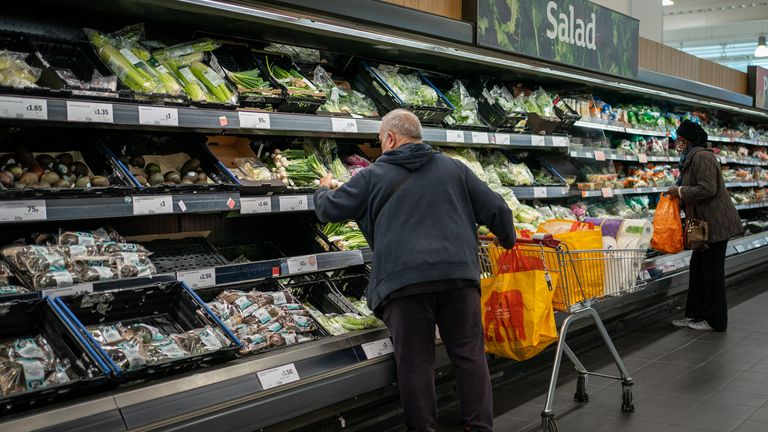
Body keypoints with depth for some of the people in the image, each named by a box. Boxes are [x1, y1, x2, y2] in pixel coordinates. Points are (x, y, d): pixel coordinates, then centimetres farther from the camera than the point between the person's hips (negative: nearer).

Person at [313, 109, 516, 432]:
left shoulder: (372, 176, 10)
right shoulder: (454, 168, 17)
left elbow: (329, 211, 16)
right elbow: (497, 210, 16)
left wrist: (323, 190, 39)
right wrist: (507, 239, 35)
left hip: (404, 281, -2)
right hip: (459, 274, 2)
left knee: (415, 363, 4)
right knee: (470, 355, 9)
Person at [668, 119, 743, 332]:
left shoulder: (702, 157, -17)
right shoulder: (692, 157, 16)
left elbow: (707, 189, -25)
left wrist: (680, 191, -15)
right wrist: (678, 193, 12)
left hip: (716, 223, -11)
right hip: (706, 223, 11)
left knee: (712, 271, -2)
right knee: (697, 268, 14)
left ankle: (715, 320, 7)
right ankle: (696, 314, 22)